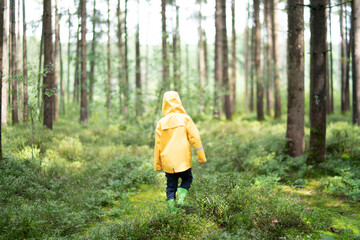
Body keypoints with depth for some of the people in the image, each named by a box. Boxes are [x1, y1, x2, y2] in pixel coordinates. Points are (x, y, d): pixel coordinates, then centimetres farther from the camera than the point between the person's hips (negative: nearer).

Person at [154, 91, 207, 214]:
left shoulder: (161, 122, 2)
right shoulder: (185, 118, -3)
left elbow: (157, 144, 4)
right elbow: (195, 137, -6)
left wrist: (157, 164, 11)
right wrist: (201, 157, 0)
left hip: (167, 162, 2)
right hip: (183, 160, -2)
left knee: (171, 186, 11)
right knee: (187, 178, 20)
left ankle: (173, 211, 6)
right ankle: (181, 199, -1)